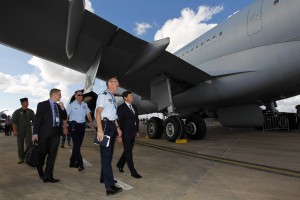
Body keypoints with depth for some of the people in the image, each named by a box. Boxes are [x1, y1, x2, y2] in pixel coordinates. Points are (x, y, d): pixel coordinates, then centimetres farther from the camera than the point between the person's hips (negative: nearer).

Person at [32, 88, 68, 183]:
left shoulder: (59, 106, 13)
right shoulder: (42, 104, -2)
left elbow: (64, 118, 13)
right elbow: (37, 119, -4)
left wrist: (62, 108, -1)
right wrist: (35, 133, -9)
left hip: (56, 133, 4)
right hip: (45, 133, -4)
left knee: (52, 155, 1)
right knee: (42, 153, 13)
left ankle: (48, 176, 8)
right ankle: (40, 169, 40)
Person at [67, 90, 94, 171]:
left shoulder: (85, 104, 7)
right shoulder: (72, 105, -4)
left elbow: (88, 114, 1)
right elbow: (66, 116, -5)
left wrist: (91, 122, -13)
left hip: (82, 125, 5)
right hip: (74, 125, -5)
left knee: (78, 144, 11)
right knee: (76, 144, -9)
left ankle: (72, 162, 26)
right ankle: (80, 164, -7)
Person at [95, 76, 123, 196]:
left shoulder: (113, 97, 17)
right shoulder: (103, 95, -9)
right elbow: (98, 113, -18)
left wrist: (117, 127, 19)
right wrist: (100, 129, -26)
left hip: (113, 126, 9)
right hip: (106, 125, -9)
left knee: (109, 153, 16)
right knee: (106, 154, -8)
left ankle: (104, 177, 31)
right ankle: (110, 186, -7)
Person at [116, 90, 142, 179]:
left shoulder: (134, 107, 11)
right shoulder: (121, 108, -9)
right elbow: (119, 121, -11)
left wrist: (137, 131, 12)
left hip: (132, 133, 7)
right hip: (125, 133, -7)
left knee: (128, 151, 17)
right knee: (128, 152, -1)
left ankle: (120, 165, 39)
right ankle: (133, 172, 7)